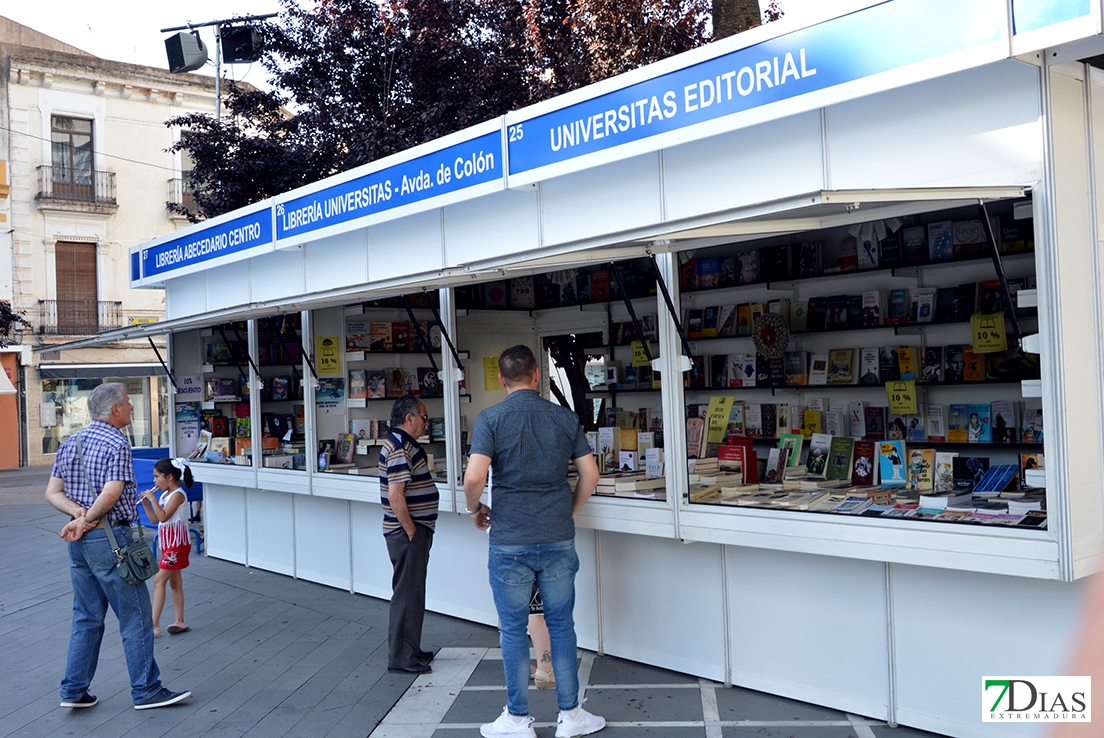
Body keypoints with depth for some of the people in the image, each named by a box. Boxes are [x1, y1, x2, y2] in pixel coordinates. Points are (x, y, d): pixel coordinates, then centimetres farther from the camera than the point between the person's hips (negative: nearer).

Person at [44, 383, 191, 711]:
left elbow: (52, 492, 8)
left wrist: (79, 514, -5)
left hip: (78, 544, 8)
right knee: (135, 616, 1)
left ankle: (74, 690, 18)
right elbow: (112, 493, -26)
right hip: (109, 537, -8)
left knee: (86, 618, 16)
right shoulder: (117, 445, -14)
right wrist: (88, 519, -12)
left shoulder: (69, 444, 11)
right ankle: (146, 690, 7)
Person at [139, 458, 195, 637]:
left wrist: (153, 499, -20)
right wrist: (146, 503, 2)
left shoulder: (178, 495, -16)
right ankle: (180, 622, 20)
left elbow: (163, 516, -26)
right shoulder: (165, 495, 13)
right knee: (174, 582, 13)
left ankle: (154, 625, -9)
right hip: (168, 544, 10)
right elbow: (154, 519, 14)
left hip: (177, 544, -10)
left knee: (159, 581, -11)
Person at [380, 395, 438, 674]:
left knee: (411, 592, 18)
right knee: (407, 594, -4)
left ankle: (411, 649, 28)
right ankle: (400, 658, 4)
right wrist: (412, 532, -19)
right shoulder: (399, 448, -19)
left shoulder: (403, 444, 15)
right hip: (407, 533, -11)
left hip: (414, 531, 11)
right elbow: (395, 496, -25)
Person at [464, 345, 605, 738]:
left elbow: (474, 477, -17)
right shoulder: (565, 418, 3)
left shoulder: (491, 418, -7)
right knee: (561, 627, 12)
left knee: (513, 630, 8)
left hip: (510, 542, -2)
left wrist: (475, 509, 3)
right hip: (558, 539, 3)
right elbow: (590, 474, 2)